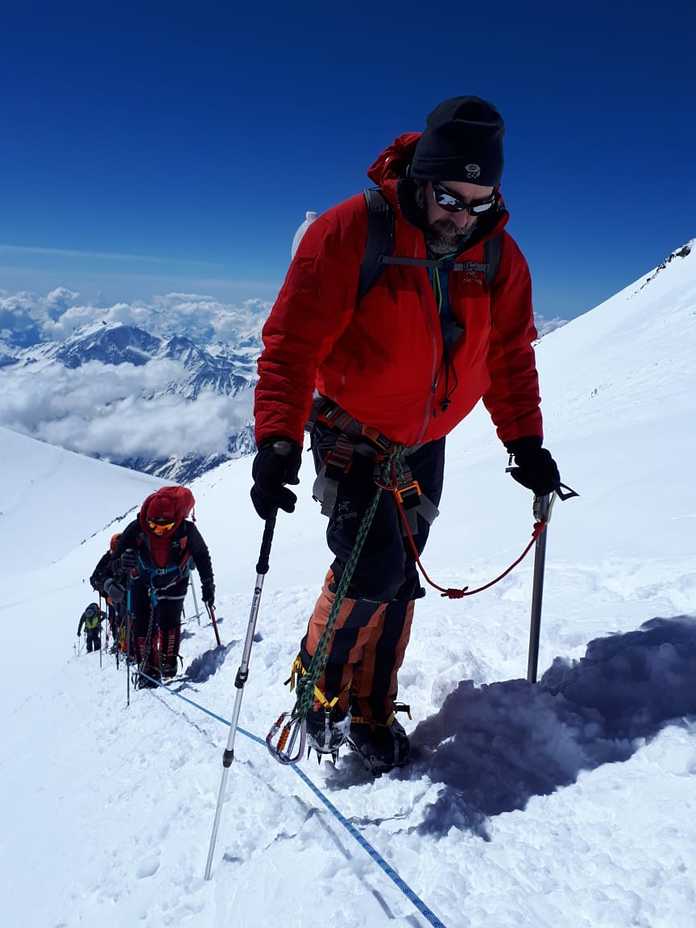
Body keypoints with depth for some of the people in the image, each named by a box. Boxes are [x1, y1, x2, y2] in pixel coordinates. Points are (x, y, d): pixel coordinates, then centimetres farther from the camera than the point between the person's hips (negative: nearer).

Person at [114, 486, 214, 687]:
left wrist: (208, 584, -6)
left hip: (174, 582, -1)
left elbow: (202, 555, -9)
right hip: (142, 581, 1)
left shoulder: (186, 531, -26)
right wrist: (124, 560, -41)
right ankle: (148, 668, 6)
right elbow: (119, 552, -16)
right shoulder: (137, 529, -27)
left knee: (169, 621, -9)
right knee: (141, 624, -3)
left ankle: (168, 662, 7)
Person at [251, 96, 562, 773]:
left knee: (399, 581, 7)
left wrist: (526, 443, 0)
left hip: (425, 444, 5)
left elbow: (509, 357, 5)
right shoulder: (349, 233, -20)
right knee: (373, 566, -17)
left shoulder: (499, 257, -5)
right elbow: (290, 344, -21)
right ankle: (320, 683, 13)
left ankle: (371, 714, 26)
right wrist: (277, 442, -31)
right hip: (350, 434, -4)